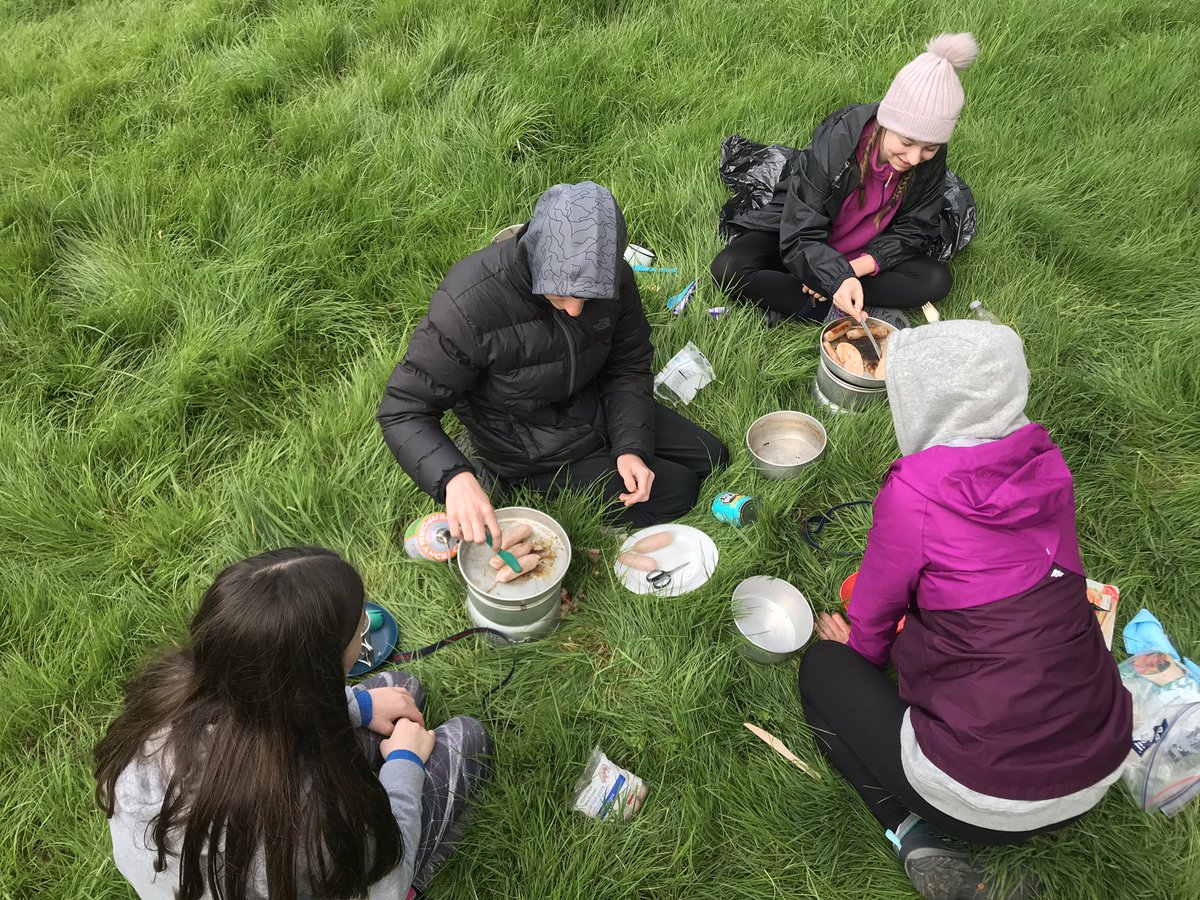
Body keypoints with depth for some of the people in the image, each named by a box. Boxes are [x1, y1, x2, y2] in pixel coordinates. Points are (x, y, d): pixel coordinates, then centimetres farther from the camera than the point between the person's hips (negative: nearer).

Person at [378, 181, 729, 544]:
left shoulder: (613, 279, -19)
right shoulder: (468, 304, -35)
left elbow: (629, 367, -3)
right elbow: (403, 410, -28)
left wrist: (632, 446, -18)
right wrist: (454, 477, -46)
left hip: (593, 406, 6)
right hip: (529, 454, -6)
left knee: (712, 459, 12)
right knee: (674, 493, -11)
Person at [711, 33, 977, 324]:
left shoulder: (931, 159, -17)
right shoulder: (835, 141, -30)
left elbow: (912, 232, -10)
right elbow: (802, 236, -30)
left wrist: (856, 268, -26)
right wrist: (838, 276, -48)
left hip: (862, 255, 4)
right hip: (790, 233, -4)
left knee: (936, 280, -22)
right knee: (728, 269, -31)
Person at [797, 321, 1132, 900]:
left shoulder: (913, 493, -17)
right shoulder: (1047, 465, 0)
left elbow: (871, 623, -1)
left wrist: (855, 643, 23)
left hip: (988, 800, -6)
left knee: (823, 668, 16)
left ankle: (918, 839, 3)